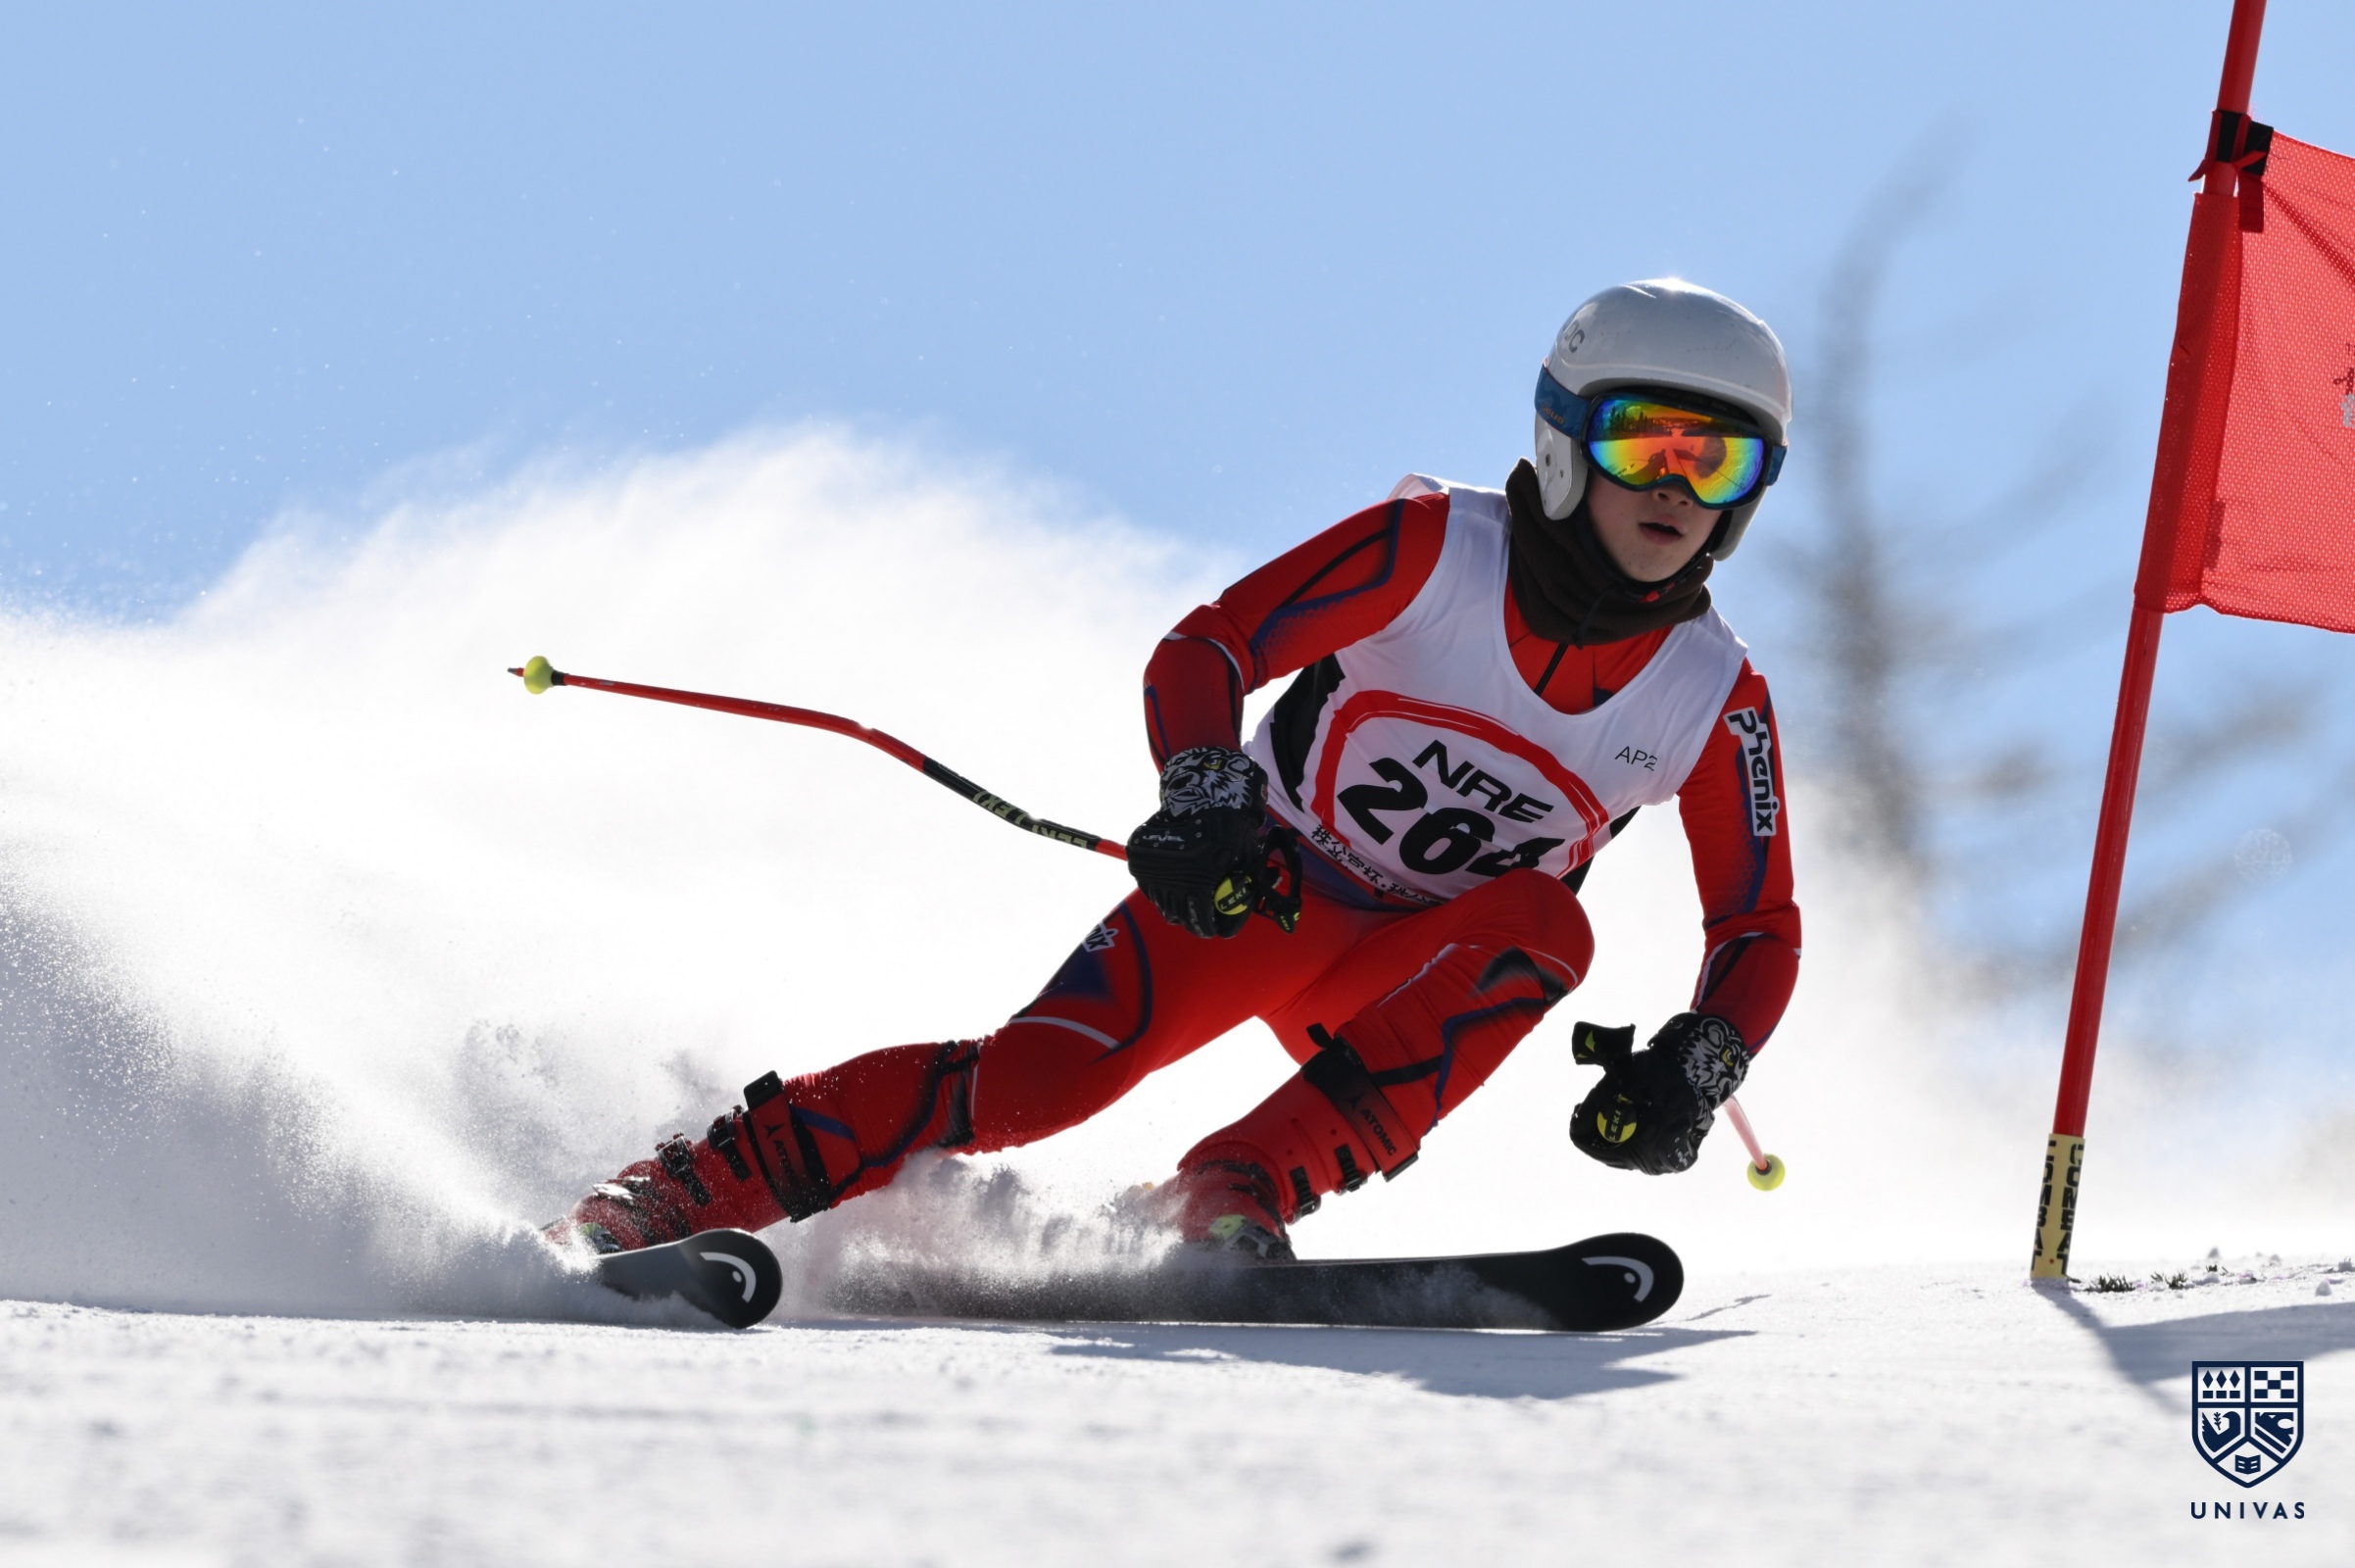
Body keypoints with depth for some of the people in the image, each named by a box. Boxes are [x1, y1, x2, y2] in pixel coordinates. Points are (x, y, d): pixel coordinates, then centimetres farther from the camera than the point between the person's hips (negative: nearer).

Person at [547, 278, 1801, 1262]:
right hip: (1254, 889, -3)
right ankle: (685, 1193, -20)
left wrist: (1694, 1067, -20)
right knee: (1042, 1076, -26)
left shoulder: (1714, 702, -8)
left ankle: (1231, 1199, -35)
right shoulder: (1436, 549, -15)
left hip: (1414, 977, 3)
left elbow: (1760, 929, 0)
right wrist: (1202, 795, -38)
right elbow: (1204, 649, -18)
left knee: (1543, 924, -31)